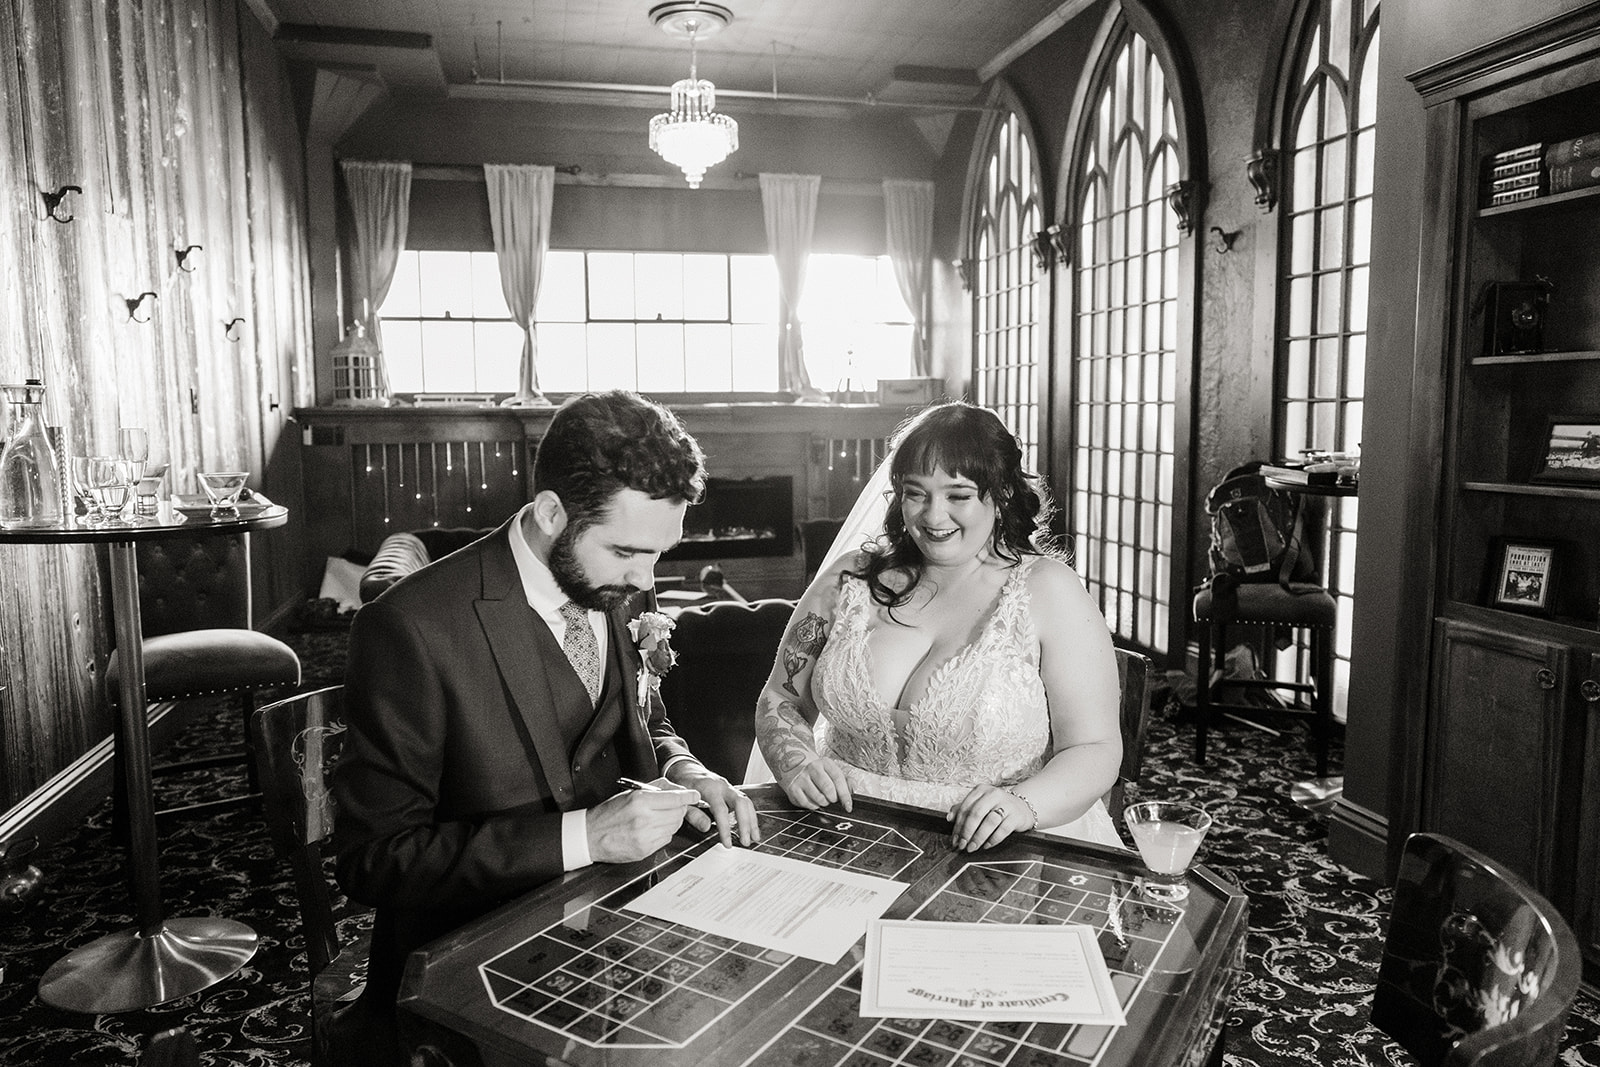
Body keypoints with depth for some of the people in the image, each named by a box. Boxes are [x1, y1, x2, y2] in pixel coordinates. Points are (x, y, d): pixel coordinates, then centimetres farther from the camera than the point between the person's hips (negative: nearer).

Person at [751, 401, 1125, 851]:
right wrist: (797, 762, -8)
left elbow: (1095, 750, -5)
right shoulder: (851, 579, 7)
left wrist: (1023, 803, -23)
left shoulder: (1048, 592, -2)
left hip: (997, 850, -1)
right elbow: (781, 701, 13)